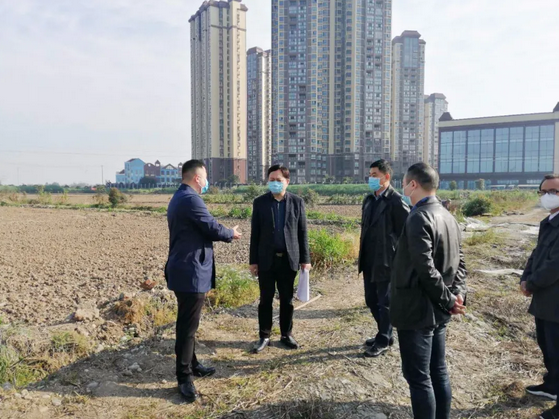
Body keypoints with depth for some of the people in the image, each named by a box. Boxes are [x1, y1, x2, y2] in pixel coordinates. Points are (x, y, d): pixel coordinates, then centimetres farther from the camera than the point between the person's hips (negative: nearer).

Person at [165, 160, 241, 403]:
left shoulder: (179, 198, 15)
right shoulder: (191, 199, -20)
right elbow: (212, 228, -18)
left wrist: (225, 234, 11)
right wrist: (231, 234, 0)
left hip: (184, 269, 11)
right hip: (191, 272, -11)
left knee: (187, 323, 20)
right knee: (188, 325, -1)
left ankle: (191, 365, 34)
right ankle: (184, 377, 11)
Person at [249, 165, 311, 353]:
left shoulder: (297, 202, 2)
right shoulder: (260, 202, 0)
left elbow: (302, 232, 3)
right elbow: (255, 234, 1)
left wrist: (305, 259, 1)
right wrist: (253, 261, -1)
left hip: (289, 258, 1)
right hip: (266, 259, 0)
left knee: (287, 300, 11)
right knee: (265, 300, 7)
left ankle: (286, 334, 26)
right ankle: (264, 336, 20)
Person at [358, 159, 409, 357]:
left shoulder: (396, 201, -14)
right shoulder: (368, 199, 10)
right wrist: (363, 256, 14)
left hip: (386, 261, -8)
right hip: (369, 261, 8)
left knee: (384, 302, 6)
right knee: (371, 300, 17)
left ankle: (383, 341, 23)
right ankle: (385, 334, 36)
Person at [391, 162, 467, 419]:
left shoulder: (419, 218, -20)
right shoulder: (447, 216, 10)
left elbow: (426, 269, -24)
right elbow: (459, 262, 11)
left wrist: (448, 300, -12)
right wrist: (458, 294, 0)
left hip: (417, 311, -9)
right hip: (438, 311, 9)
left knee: (418, 378, 3)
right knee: (438, 372, 19)